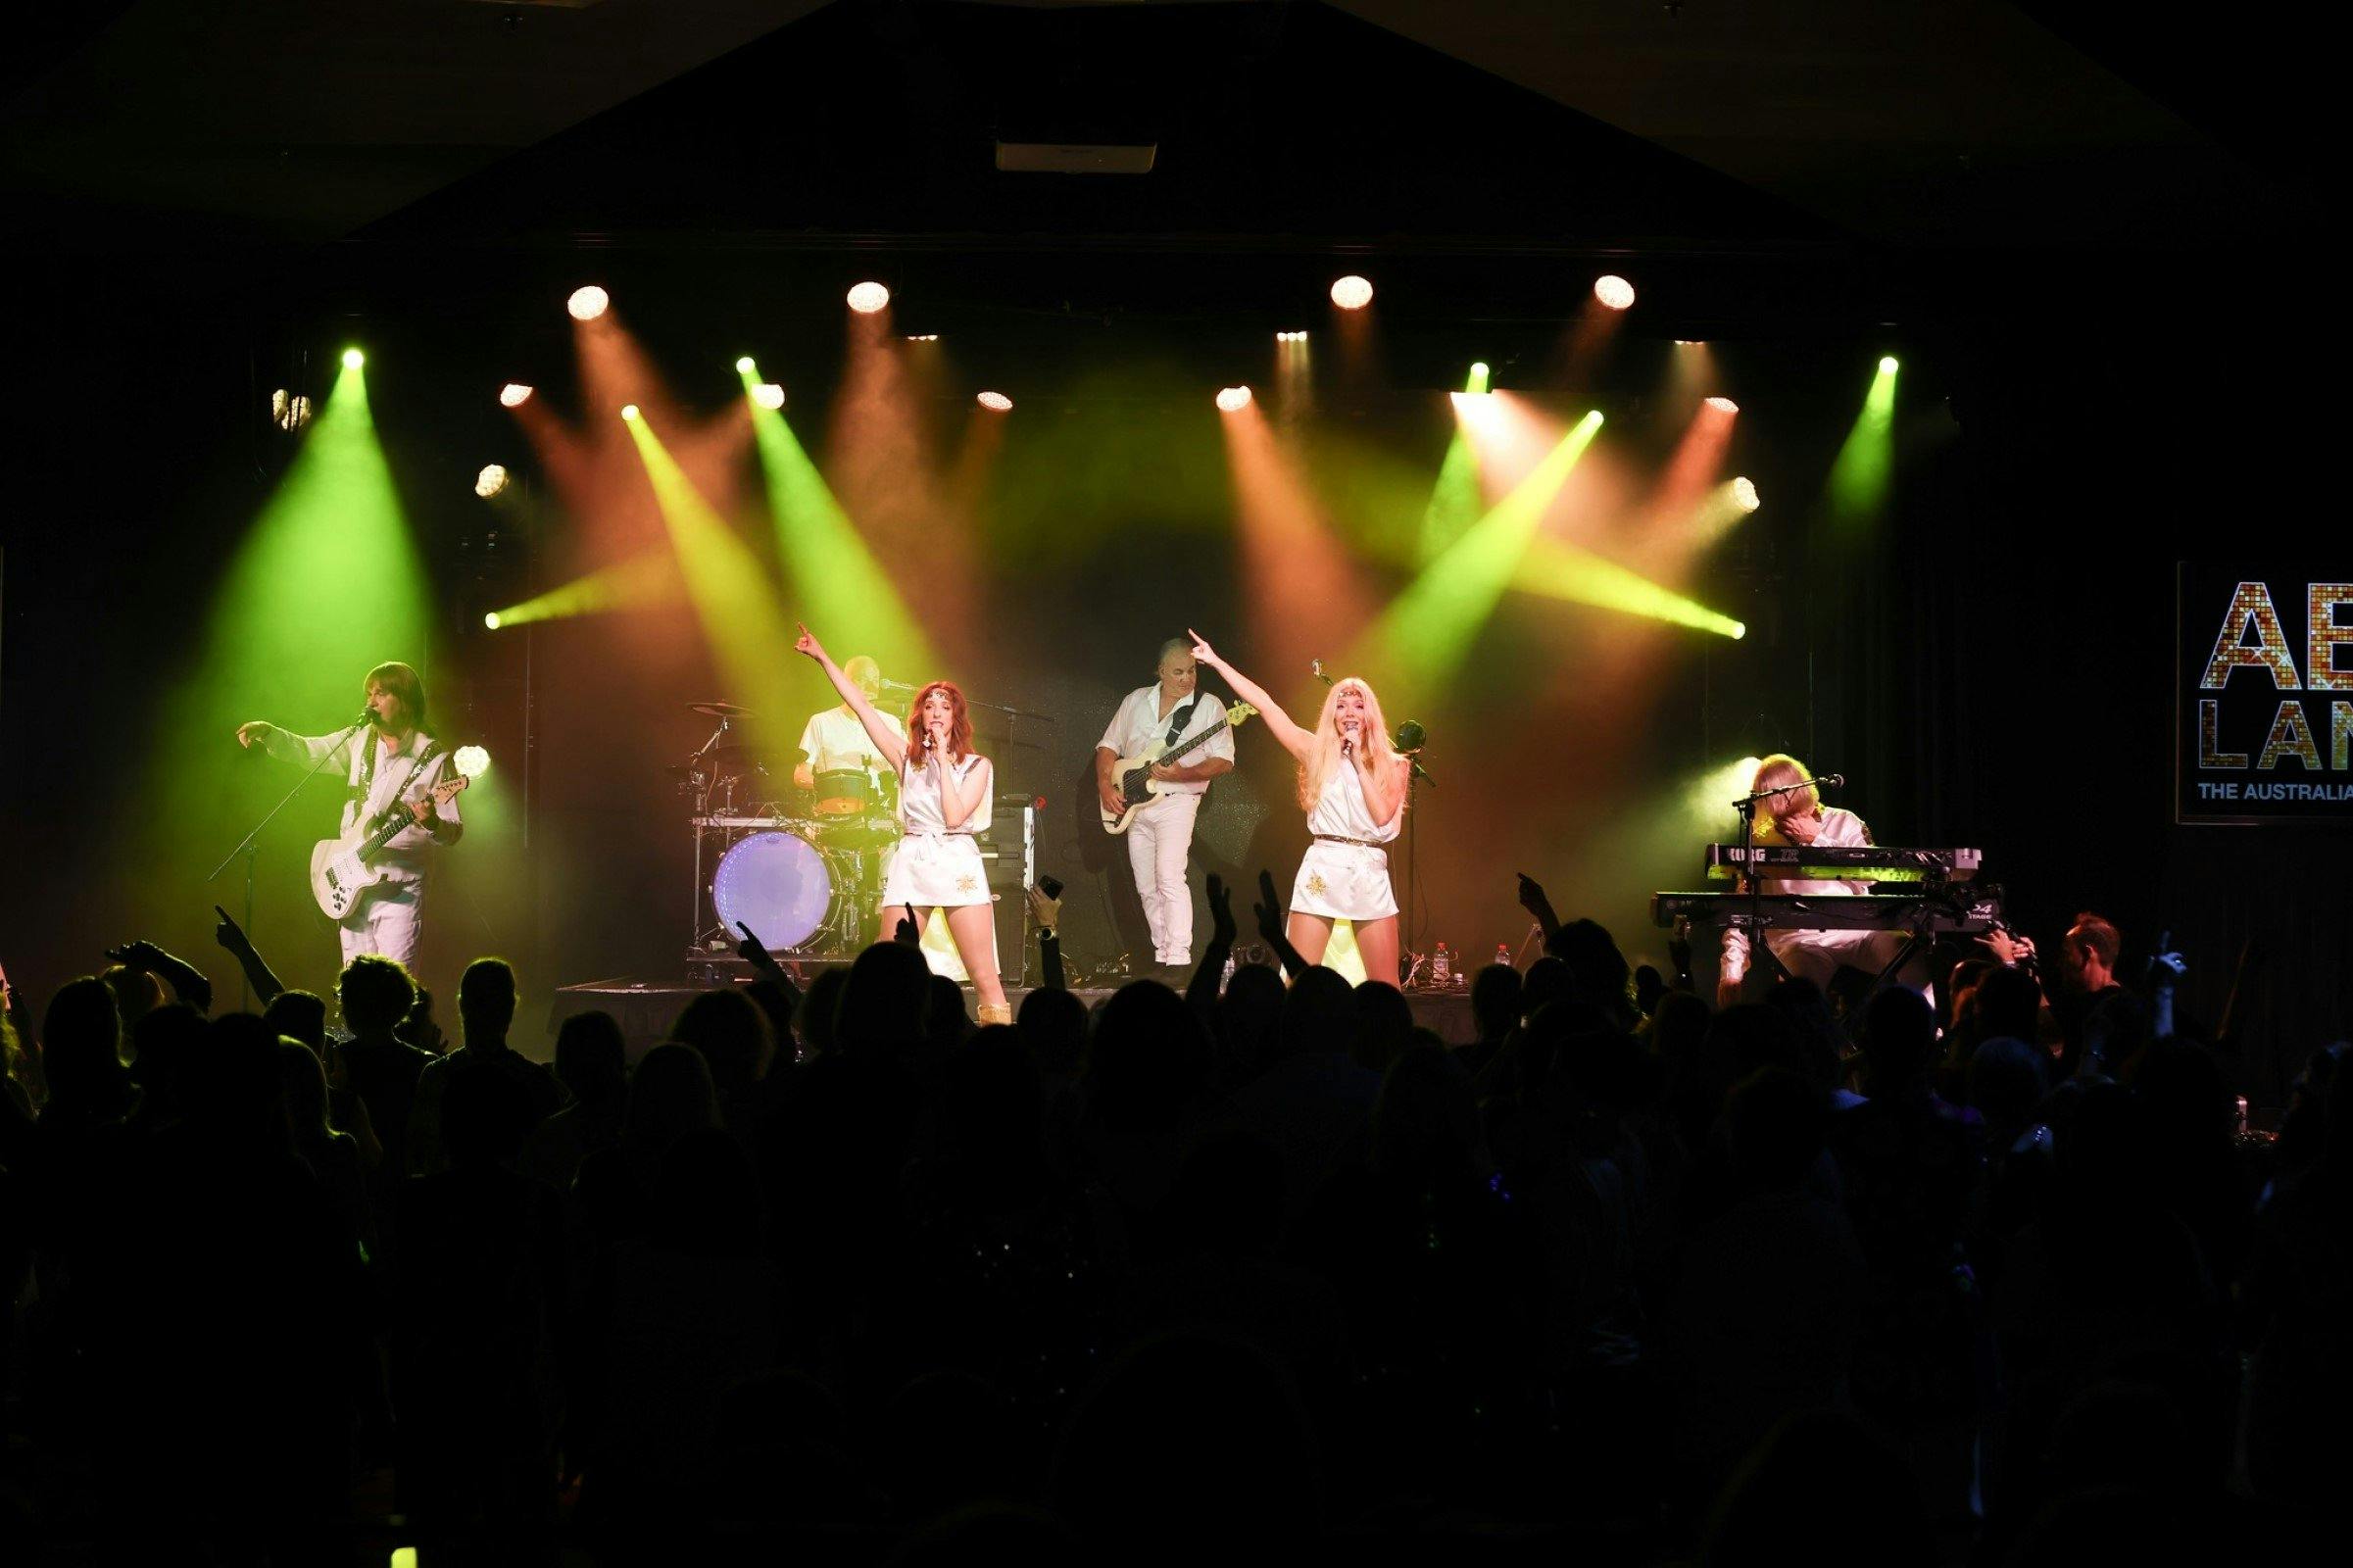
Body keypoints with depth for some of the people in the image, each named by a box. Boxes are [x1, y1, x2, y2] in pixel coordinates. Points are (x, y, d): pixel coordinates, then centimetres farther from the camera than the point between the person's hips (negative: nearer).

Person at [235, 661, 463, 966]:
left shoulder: (432, 758, -6)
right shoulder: (359, 740, 9)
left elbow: (453, 832, -7)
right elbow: (306, 751, 14)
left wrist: (432, 824, -28)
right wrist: (266, 732, -2)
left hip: (399, 890, -5)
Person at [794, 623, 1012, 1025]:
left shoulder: (976, 765, 4)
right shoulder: (907, 757, 11)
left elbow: (955, 816, -10)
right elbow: (861, 705, 7)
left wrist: (943, 758, -6)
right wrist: (822, 658, 4)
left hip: (959, 866, -2)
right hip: (910, 867, 2)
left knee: (985, 980, -7)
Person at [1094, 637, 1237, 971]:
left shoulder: (1208, 707, -4)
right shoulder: (1135, 702, 8)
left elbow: (1224, 761, -9)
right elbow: (1108, 746, 14)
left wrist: (1181, 774, -23)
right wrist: (1105, 786, -2)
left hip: (1176, 802, -5)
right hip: (1135, 806, 5)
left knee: (1169, 878, -20)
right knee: (1147, 888, 8)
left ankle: (1178, 959, -23)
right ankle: (1163, 952, 16)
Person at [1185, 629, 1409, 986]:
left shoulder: (1392, 765, 8)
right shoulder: (1317, 753, 7)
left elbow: (1383, 816, -7)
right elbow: (1265, 704, 5)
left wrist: (1359, 761, -5)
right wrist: (1215, 661, 3)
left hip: (1372, 875, 1)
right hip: (1322, 870, -1)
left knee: (1386, 992, 0)